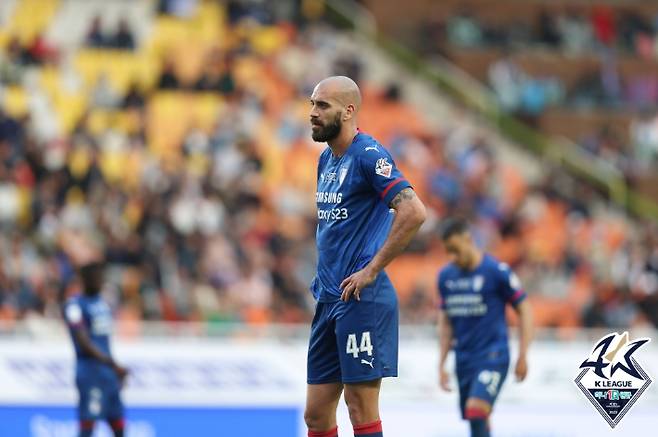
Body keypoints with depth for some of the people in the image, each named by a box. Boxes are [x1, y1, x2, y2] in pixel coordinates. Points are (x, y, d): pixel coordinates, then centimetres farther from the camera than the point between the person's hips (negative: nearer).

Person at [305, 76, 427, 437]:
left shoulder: (368, 155, -11)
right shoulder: (326, 159, 16)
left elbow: (414, 212, -23)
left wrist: (371, 270, -20)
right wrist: (325, 273, 15)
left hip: (363, 300, -9)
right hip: (329, 299, 9)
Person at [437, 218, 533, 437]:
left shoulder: (497, 271, -9)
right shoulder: (445, 276, 8)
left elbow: (524, 310, -3)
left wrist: (523, 357, -6)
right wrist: (442, 364, 13)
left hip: (493, 358, -6)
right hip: (464, 359, 6)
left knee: (476, 410, -23)